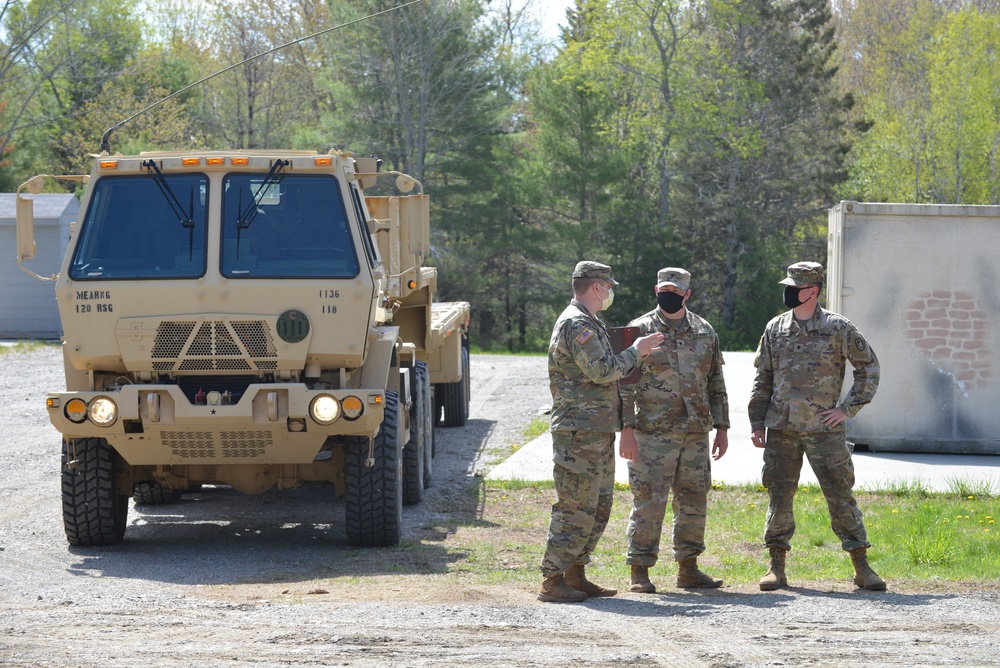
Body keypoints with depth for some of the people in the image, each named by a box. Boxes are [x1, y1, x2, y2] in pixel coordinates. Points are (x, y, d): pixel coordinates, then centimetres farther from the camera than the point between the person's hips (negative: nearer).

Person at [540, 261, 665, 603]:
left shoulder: (589, 324, 20)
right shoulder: (576, 324, -14)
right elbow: (602, 371, -21)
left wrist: (635, 355, 19)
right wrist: (635, 351, -9)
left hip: (598, 433, 11)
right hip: (580, 432, -11)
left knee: (599, 506, 13)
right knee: (577, 508, -10)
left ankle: (575, 574, 18)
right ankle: (552, 582, -8)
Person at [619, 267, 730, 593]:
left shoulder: (704, 332, 13)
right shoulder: (640, 330, -1)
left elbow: (716, 384, 17)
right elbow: (624, 384, -5)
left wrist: (722, 428, 11)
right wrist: (627, 429, -13)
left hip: (696, 432, 5)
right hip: (653, 432, -5)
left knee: (694, 501, 8)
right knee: (648, 502, -5)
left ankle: (688, 568, 17)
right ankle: (639, 571, 0)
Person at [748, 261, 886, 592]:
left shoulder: (838, 328, -2)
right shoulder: (775, 329, 9)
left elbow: (869, 368, 4)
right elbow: (763, 378, 14)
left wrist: (848, 408, -3)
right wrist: (756, 423, 7)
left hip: (823, 428, -3)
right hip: (781, 430, 3)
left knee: (840, 495, -2)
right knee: (779, 496, 4)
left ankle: (862, 567, 2)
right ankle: (777, 567, 11)